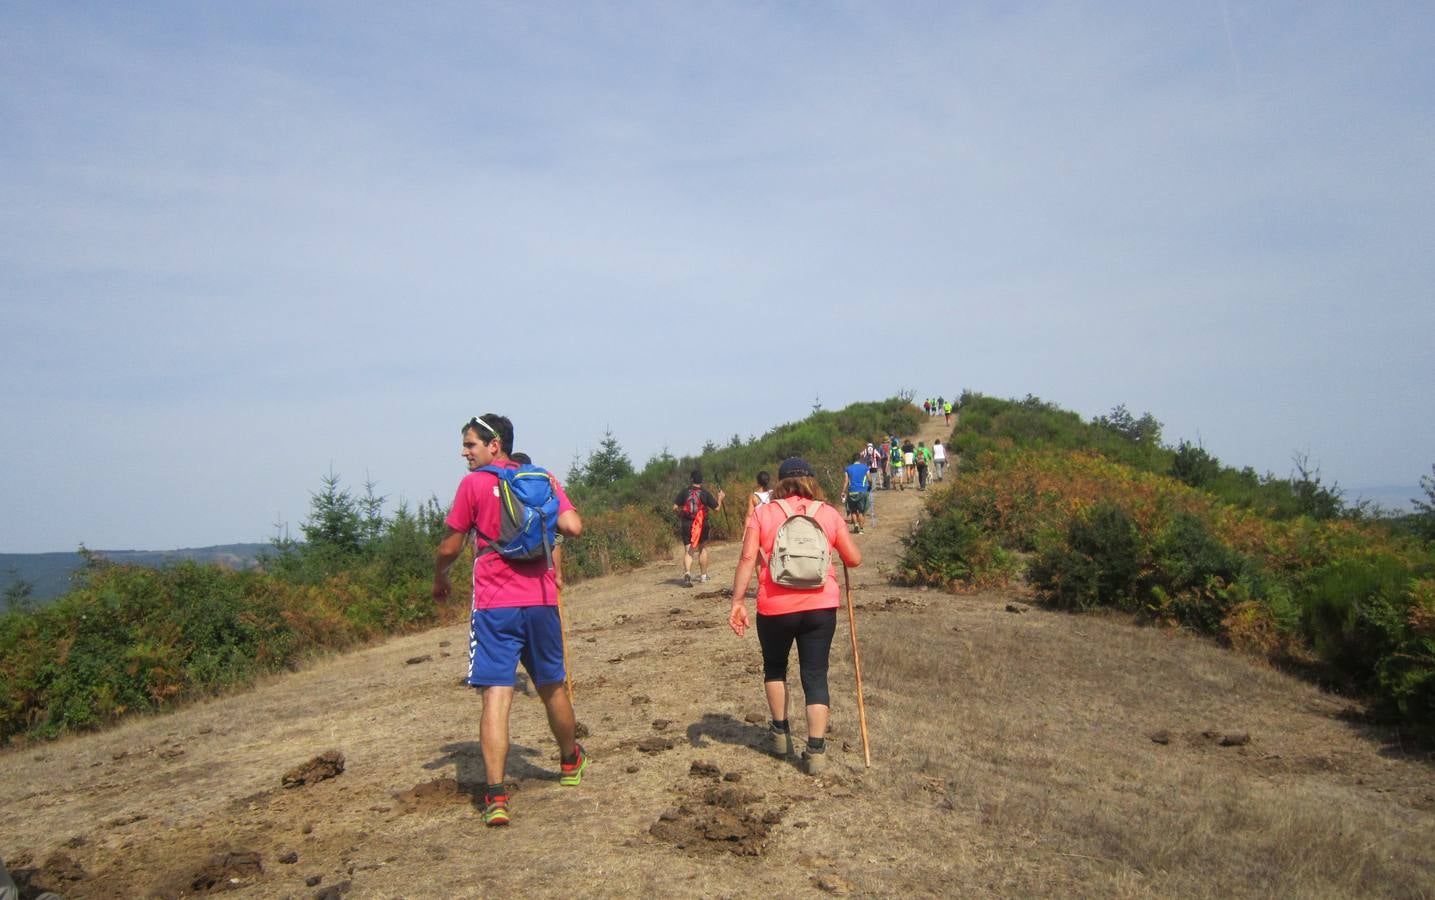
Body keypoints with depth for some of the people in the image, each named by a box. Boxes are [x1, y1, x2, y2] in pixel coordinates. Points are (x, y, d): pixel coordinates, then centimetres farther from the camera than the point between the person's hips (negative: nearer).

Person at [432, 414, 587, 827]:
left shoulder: (474, 484, -5)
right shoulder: (543, 478, 5)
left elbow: (449, 547, -3)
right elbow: (573, 527, -7)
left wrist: (439, 579, 17)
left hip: (494, 606, -4)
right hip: (541, 601, 4)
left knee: (496, 697, -5)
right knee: (552, 687, 20)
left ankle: (496, 797, -11)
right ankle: (570, 763, 40)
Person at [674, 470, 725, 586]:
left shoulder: (684, 492, -4)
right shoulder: (705, 493, -4)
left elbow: (675, 507, -6)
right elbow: (716, 508, -2)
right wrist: (720, 498, 16)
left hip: (686, 524, 0)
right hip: (701, 524, 0)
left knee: (688, 551, 1)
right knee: (703, 549, 19)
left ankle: (687, 573, -23)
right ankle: (703, 575, 27)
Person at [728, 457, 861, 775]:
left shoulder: (763, 513, 3)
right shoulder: (828, 513, 5)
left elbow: (748, 559, -8)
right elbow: (854, 559, 5)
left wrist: (738, 601, -7)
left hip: (775, 607, 0)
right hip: (820, 606, 0)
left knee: (774, 667, 24)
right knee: (815, 676, 8)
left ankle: (780, 732, 32)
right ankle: (815, 751, 5)